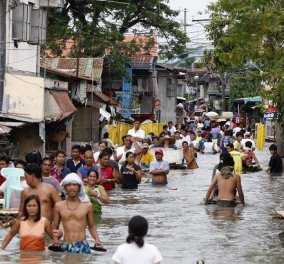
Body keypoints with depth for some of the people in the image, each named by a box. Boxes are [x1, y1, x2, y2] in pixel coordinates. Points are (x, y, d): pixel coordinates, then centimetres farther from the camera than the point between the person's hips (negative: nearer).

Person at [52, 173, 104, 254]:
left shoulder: (87, 205, 6)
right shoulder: (59, 206, 7)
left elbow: (92, 226, 16)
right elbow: (55, 228, 13)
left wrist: (97, 239, 2)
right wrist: (55, 240, -4)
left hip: (82, 246, -1)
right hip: (65, 247, 1)